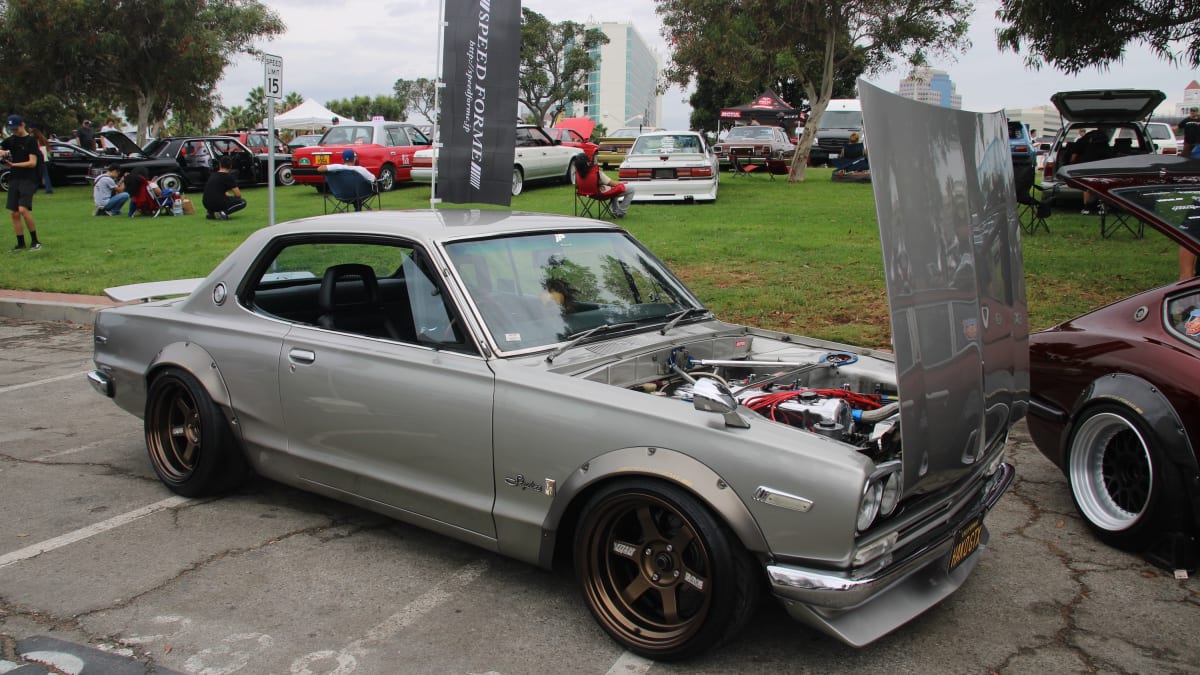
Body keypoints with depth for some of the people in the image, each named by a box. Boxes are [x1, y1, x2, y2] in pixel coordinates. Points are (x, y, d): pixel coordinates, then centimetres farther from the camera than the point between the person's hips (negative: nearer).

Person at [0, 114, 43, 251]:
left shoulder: (31, 140, -4)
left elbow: (33, 162, -11)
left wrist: (14, 164, -18)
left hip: (28, 179, -6)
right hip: (14, 179, 6)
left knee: (23, 209, -19)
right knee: (14, 213, 3)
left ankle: (35, 241, -7)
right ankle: (20, 243, 11)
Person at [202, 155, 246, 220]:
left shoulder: (213, 176, 18)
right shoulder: (228, 176, -4)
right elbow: (238, 194, -1)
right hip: (218, 204, -7)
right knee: (242, 202, 7)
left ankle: (211, 213, 10)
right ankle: (223, 213, -14)